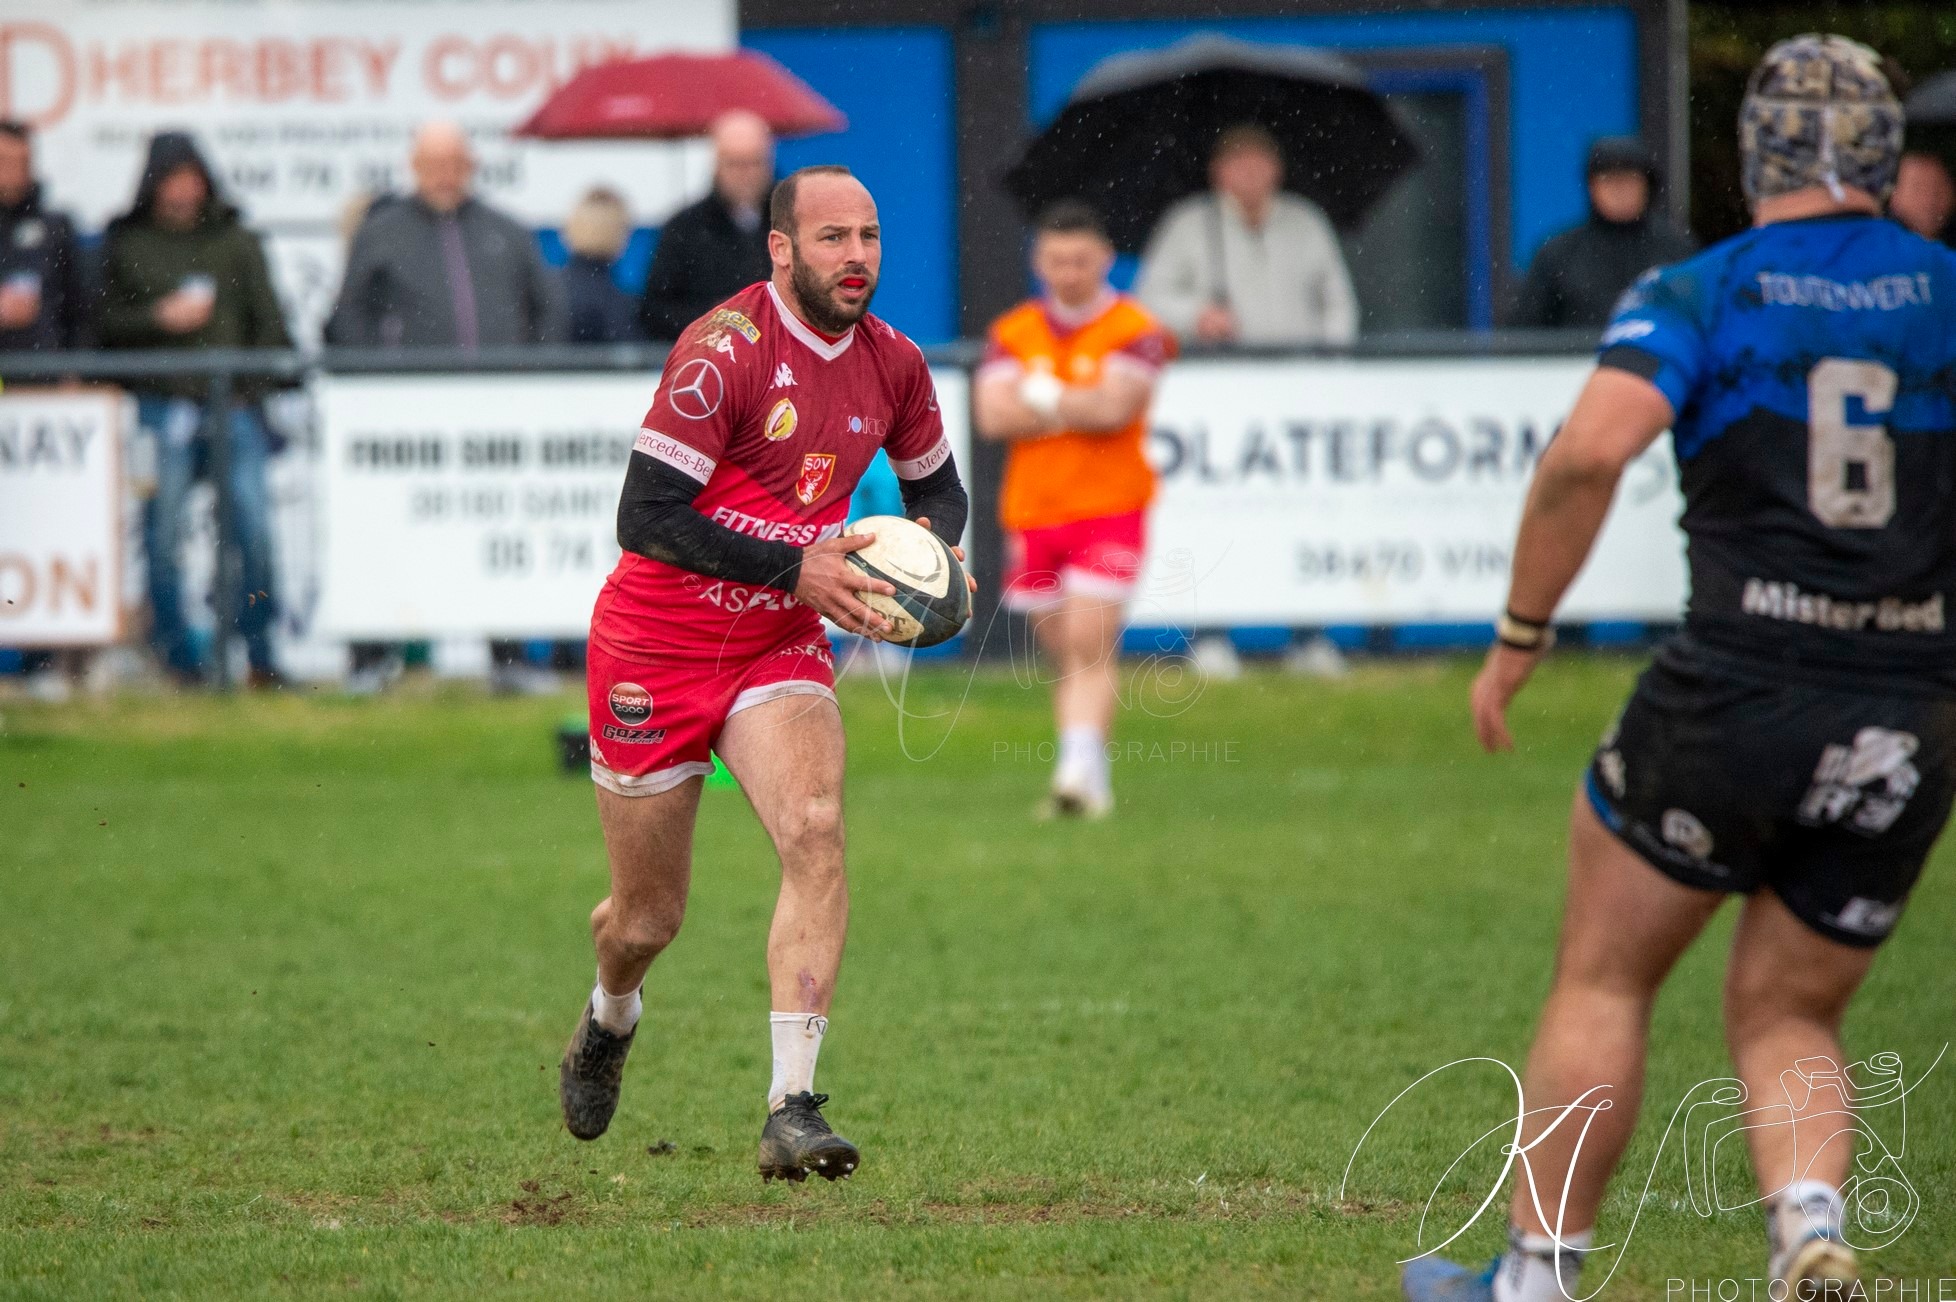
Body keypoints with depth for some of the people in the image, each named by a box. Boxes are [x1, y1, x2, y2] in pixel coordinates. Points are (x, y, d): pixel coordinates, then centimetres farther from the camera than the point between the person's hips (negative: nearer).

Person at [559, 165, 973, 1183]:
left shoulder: (891, 365, -1)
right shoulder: (725, 351, -19)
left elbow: (937, 488, 18)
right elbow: (645, 517, -23)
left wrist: (928, 544, -6)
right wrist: (796, 569, -27)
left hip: (780, 649, 4)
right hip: (656, 650, -4)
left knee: (815, 831, -25)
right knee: (648, 919, 7)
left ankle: (792, 1109, -27)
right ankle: (610, 1021, 45)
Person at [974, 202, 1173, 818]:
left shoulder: (1134, 330, -3)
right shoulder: (1013, 333, 8)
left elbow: (1114, 406, -18)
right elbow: (993, 415, -6)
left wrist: (1040, 396, -9)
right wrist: (1078, 407, -12)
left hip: (1108, 512, -4)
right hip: (1031, 511, 4)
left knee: (1090, 647, -15)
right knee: (1062, 653, 10)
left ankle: (1080, 773, -23)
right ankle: (1091, 782, 21)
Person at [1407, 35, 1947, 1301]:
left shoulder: (1699, 296, -2)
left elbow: (1591, 448, -18)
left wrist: (1519, 634, -9)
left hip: (1735, 696, -3)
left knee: (1603, 982, 15)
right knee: (1788, 1018, 16)